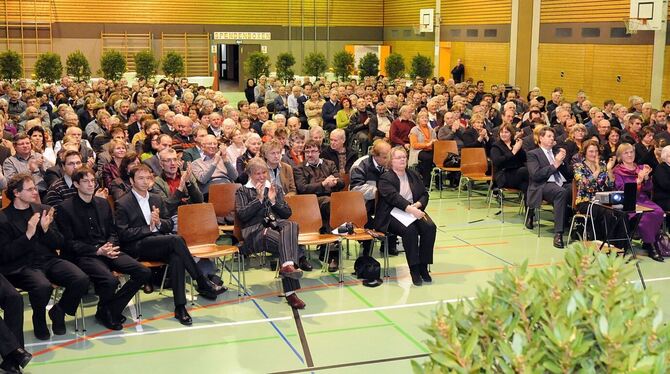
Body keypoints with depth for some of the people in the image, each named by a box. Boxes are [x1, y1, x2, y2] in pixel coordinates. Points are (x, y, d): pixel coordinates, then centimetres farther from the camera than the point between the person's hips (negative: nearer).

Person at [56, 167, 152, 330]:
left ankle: (113, 309, 1)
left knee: (144, 272, -13)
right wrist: (98, 250, -15)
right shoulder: (65, 208, -1)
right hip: (83, 255, -6)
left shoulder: (103, 203, 17)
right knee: (110, 280, -33)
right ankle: (104, 312, 0)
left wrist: (110, 246, -4)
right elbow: (69, 243, -6)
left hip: (107, 250, 6)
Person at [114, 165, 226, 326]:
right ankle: (203, 283, -23)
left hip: (160, 243, 5)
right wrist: (149, 228, -12)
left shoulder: (156, 199, 19)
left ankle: (180, 307, -32)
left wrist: (159, 223, -5)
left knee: (177, 258, -31)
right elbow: (123, 234, -8)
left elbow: (170, 225, 19)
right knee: (176, 240, -30)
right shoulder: (122, 204, 1)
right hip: (137, 248, -5)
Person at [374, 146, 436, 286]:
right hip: (392, 214, -5)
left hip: (414, 210, 5)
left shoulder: (413, 175, 19)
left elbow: (425, 194, 14)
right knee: (410, 230, -33)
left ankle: (423, 266, -16)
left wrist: (417, 205, -9)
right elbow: (394, 197, -16)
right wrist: (410, 209, -29)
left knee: (430, 227, -23)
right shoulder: (385, 179, 0)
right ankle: (414, 268, -24)